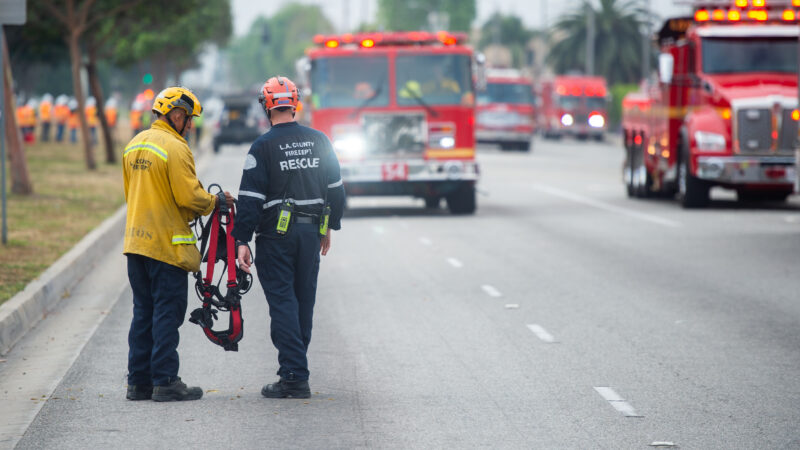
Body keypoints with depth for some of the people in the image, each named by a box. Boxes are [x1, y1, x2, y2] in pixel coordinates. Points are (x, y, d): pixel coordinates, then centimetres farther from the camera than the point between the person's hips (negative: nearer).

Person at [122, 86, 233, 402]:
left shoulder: (134, 145, 14)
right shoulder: (174, 148, -14)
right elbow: (189, 196, -19)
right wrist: (216, 202, 0)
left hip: (136, 241, 8)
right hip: (167, 243, -8)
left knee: (143, 312, 12)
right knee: (167, 313, -3)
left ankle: (138, 381, 14)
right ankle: (165, 382, -2)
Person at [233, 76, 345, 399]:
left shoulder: (263, 146, -9)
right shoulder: (319, 141, 6)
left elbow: (251, 198, -12)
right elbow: (335, 188, 13)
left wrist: (242, 241, -11)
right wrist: (328, 227, 24)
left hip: (276, 232, -5)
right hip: (311, 232, 5)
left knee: (282, 301, -3)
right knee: (304, 300, 13)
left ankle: (294, 377, -10)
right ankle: (296, 368, 22)